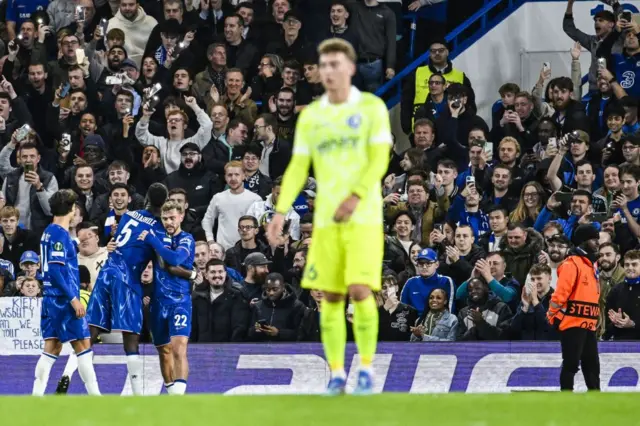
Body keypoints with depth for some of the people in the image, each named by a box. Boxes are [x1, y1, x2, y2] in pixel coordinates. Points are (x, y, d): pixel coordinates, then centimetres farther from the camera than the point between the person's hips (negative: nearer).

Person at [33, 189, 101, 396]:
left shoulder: (50, 232, 14)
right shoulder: (60, 234, -13)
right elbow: (55, 270, -20)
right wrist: (73, 299, -19)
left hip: (52, 299, 9)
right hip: (63, 300, -9)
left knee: (52, 348, 7)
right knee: (83, 346, -4)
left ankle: (37, 396, 3)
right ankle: (95, 396, -3)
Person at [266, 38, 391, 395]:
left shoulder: (373, 108, -1)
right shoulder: (310, 116, 9)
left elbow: (379, 161, -9)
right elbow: (298, 168, 8)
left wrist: (355, 198, -23)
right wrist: (281, 213, -4)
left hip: (364, 217, -3)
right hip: (326, 219, 3)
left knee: (360, 290, -15)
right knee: (331, 297, 1)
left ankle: (367, 369, -1)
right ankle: (337, 375, 9)